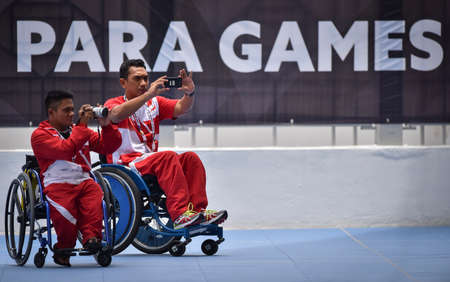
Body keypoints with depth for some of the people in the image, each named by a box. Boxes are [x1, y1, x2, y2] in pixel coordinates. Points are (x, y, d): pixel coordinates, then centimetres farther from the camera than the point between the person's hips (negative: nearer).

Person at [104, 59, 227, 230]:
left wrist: (189, 94, -21)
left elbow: (180, 108, 3)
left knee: (190, 158, -16)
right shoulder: (113, 104, 3)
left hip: (150, 161, 6)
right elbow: (116, 115, -23)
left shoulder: (155, 103, 19)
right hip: (125, 165, -6)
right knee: (168, 157, -30)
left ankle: (197, 209, -28)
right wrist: (149, 94, -32)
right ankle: (180, 214, -42)